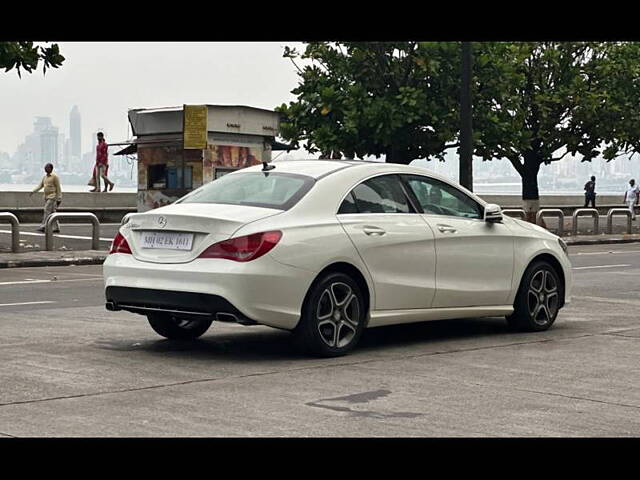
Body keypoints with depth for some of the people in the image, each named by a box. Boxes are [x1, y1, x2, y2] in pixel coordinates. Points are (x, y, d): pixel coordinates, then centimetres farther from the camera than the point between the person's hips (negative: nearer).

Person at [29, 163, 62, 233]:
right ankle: (56, 228, 10)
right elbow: (40, 186, 14)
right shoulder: (45, 177, 15)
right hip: (46, 197, 8)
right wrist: (33, 192, 0)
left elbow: (58, 188, -9)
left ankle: (43, 227, -19)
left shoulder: (54, 176, -8)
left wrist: (59, 199, -12)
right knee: (52, 213, 7)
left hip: (52, 197, -8)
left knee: (47, 211, -15)